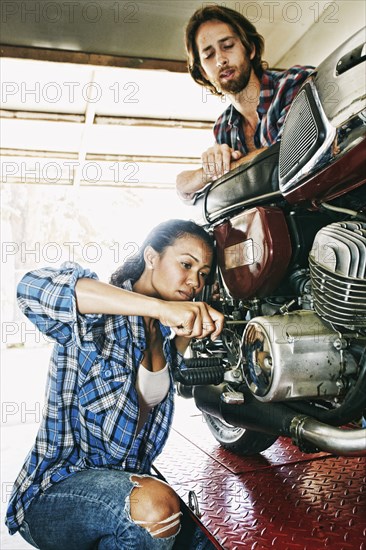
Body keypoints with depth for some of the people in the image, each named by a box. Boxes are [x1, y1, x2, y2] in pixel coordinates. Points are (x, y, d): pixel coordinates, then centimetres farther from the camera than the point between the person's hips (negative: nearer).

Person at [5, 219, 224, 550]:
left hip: (129, 479, 8)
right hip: (56, 491, -7)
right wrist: (161, 306, -43)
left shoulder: (166, 332, 6)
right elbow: (34, 288, -38)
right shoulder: (99, 315, -17)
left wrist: (194, 325, 8)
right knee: (157, 505, -33)